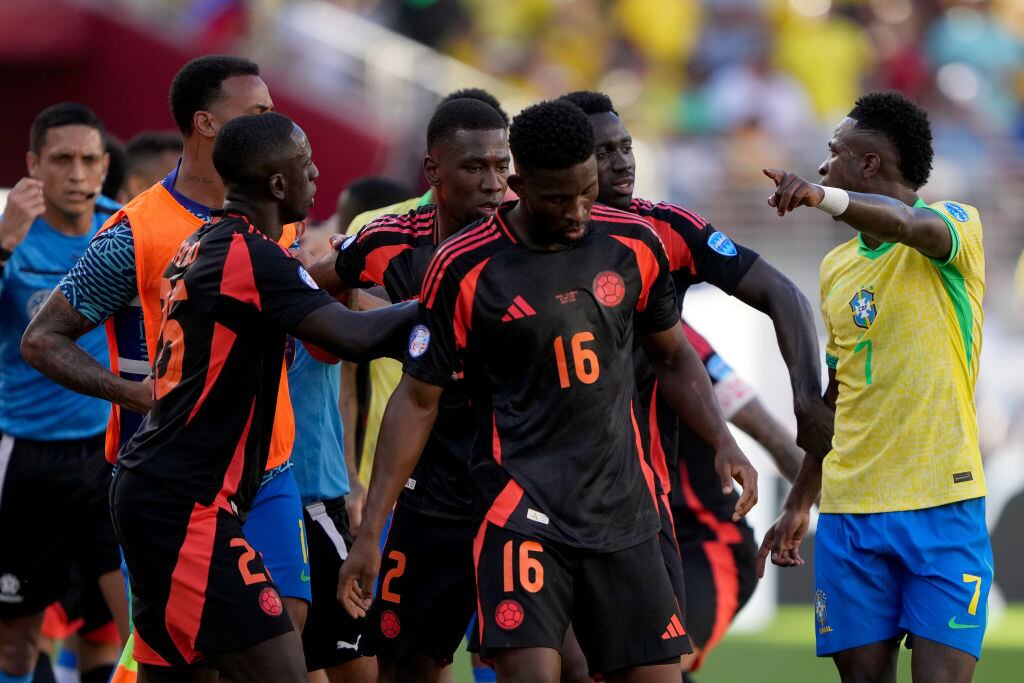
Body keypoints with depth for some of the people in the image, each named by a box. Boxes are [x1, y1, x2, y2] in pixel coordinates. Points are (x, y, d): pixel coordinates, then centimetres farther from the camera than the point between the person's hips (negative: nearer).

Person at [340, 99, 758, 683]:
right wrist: (371, 532, -3)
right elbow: (418, 399, 0)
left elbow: (673, 355, 18)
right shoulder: (465, 268, -8)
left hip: (623, 512, 4)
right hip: (521, 512, -4)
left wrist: (724, 443, 2)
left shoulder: (634, 245, 3)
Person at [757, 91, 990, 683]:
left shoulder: (955, 225, -3)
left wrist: (825, 198, -47)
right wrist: (800, 503, 24)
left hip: (941, 504, -5)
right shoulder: (837, 266, 16)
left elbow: (909, 224, -28)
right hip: (850, 511, 5)